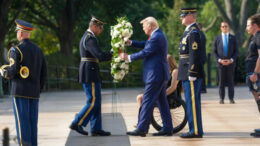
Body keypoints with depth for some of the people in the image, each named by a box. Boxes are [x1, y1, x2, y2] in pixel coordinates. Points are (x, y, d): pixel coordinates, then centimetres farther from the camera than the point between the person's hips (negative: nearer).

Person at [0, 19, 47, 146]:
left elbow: (12, 72, -16)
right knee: (32, 123, 8)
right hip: (34, 93, 6)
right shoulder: (38, 50, 11)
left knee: (22, 122, -5)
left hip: (20, 92, -6)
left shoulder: (16, 50, -9)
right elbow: (44, 74, 12)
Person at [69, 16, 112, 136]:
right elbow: (100, 56, -25)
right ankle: (77, 123, -4)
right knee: (93, 101, -8)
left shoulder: (86, 37, 19)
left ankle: (96, 129, 10)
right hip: (90, 74, -11)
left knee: (96, 102, 10)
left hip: (89, 74, 11)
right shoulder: (90, 39, -15)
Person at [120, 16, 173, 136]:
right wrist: (130, 42, 10)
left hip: (155, 75, -11)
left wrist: (128, 57, -8)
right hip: (161, 75, 11)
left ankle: (141, 129, -8)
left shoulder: (156, 38, -18)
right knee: (162, 101, 11)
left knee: (147, 101, -8)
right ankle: (167, 128, 13)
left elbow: (144, 53, -18)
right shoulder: (158, 35, 16)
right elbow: (145, 45, 22)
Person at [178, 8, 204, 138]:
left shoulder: (194, 32, -14)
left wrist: (192, 74, -22)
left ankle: (196, 131, -6)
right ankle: (195, 129, 15)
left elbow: (195, 54, -20)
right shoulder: (189, 31, 18)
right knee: (192, 102, 11)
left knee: (192, 102, -8)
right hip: (188, 73, 10)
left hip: (192, 73, -10)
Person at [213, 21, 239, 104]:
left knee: (230, 81, -1)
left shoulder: (233, 38, 7)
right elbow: (214, 52, 5)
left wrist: (231, 60, -9)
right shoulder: (217, 38, 7)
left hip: (230, 63, 0)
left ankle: (231, 99, 1)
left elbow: (236, 51, 5)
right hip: (220, 63, 0)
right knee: (221, 82, 0)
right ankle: (221, 99, 3)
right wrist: (219, 60, -9)